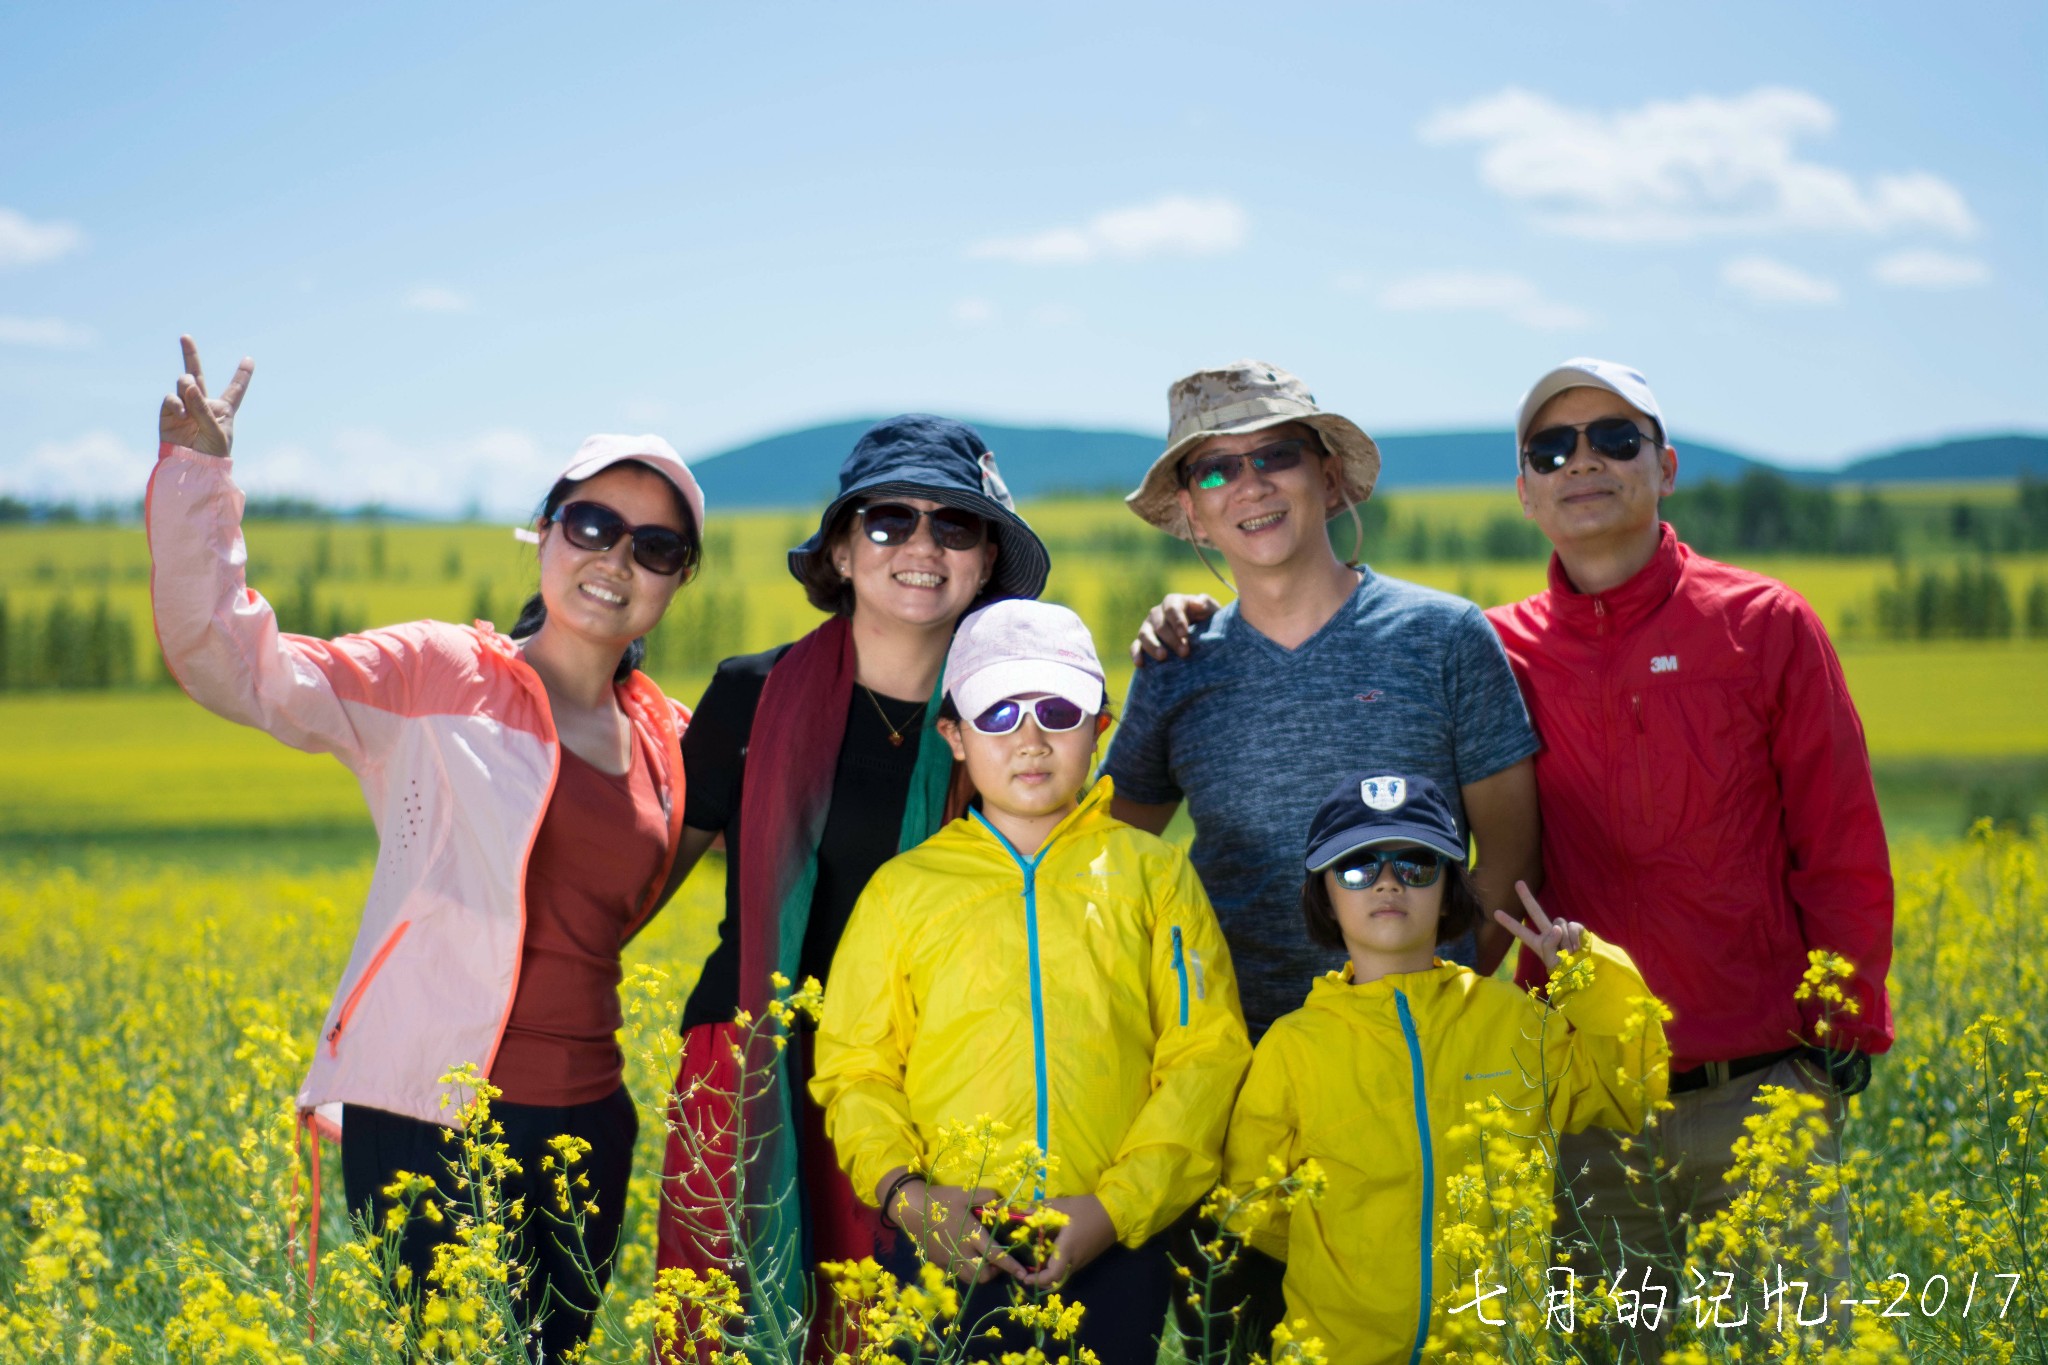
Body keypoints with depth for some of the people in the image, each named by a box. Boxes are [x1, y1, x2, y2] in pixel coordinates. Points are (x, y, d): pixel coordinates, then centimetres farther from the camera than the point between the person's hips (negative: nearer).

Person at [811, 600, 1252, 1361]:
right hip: (945, 1252, 0)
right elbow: (854, 1065, 9)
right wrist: (904, 1192, -8)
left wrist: (1116, 1207, -7)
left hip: (1112, 1258, 0)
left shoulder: (1154, 876, 9)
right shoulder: (902, 889, 10)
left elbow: (1206, 1058, 3)